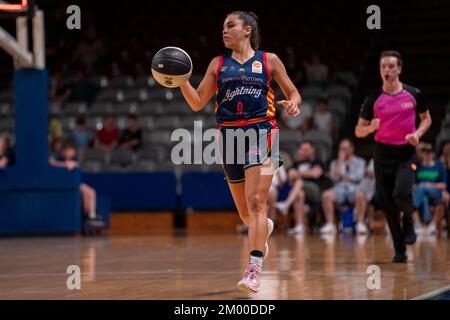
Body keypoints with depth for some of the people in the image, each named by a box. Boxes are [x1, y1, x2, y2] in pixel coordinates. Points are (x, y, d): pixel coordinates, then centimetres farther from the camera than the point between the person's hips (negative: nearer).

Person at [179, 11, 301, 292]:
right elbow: (197, 102, 10)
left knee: (255, 202, -18)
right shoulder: (218, 64, 14)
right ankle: (265, 227, 46)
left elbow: (293, 93, 12)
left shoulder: (269, 60, 7)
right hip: (230, 136, 4)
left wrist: (293, 104, -11)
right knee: (245, 211, 11)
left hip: (261, 133, -4)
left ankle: (255, 268, -24)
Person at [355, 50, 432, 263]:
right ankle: (400, 250, 15)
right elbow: (358, 131, 5)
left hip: (406, 153, -2)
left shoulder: (414, 95, 0)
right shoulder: (373, 100, 0)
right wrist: (371, 127, -17)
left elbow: (426, 119, 13)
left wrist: (417, 134, -7)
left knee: (401, 193, -24)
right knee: (388, 204, 2)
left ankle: (409, 220, 11)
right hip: (383, 153, 2)